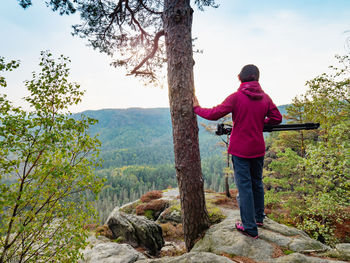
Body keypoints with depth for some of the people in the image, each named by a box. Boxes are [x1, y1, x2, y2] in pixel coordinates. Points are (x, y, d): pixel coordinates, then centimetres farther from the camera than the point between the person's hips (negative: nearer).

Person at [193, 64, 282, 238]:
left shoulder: (236, 97, -13)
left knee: (244, 186, 2)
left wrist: (197, 108, -1)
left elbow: (214, 114, -16)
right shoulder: (265, 97, 3)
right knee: (257, 182, 21)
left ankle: (250, 228, 10)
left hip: (240, 149, -5)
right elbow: (277, 118, 8)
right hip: (258, 149, 6)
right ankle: (259, 217, 37)